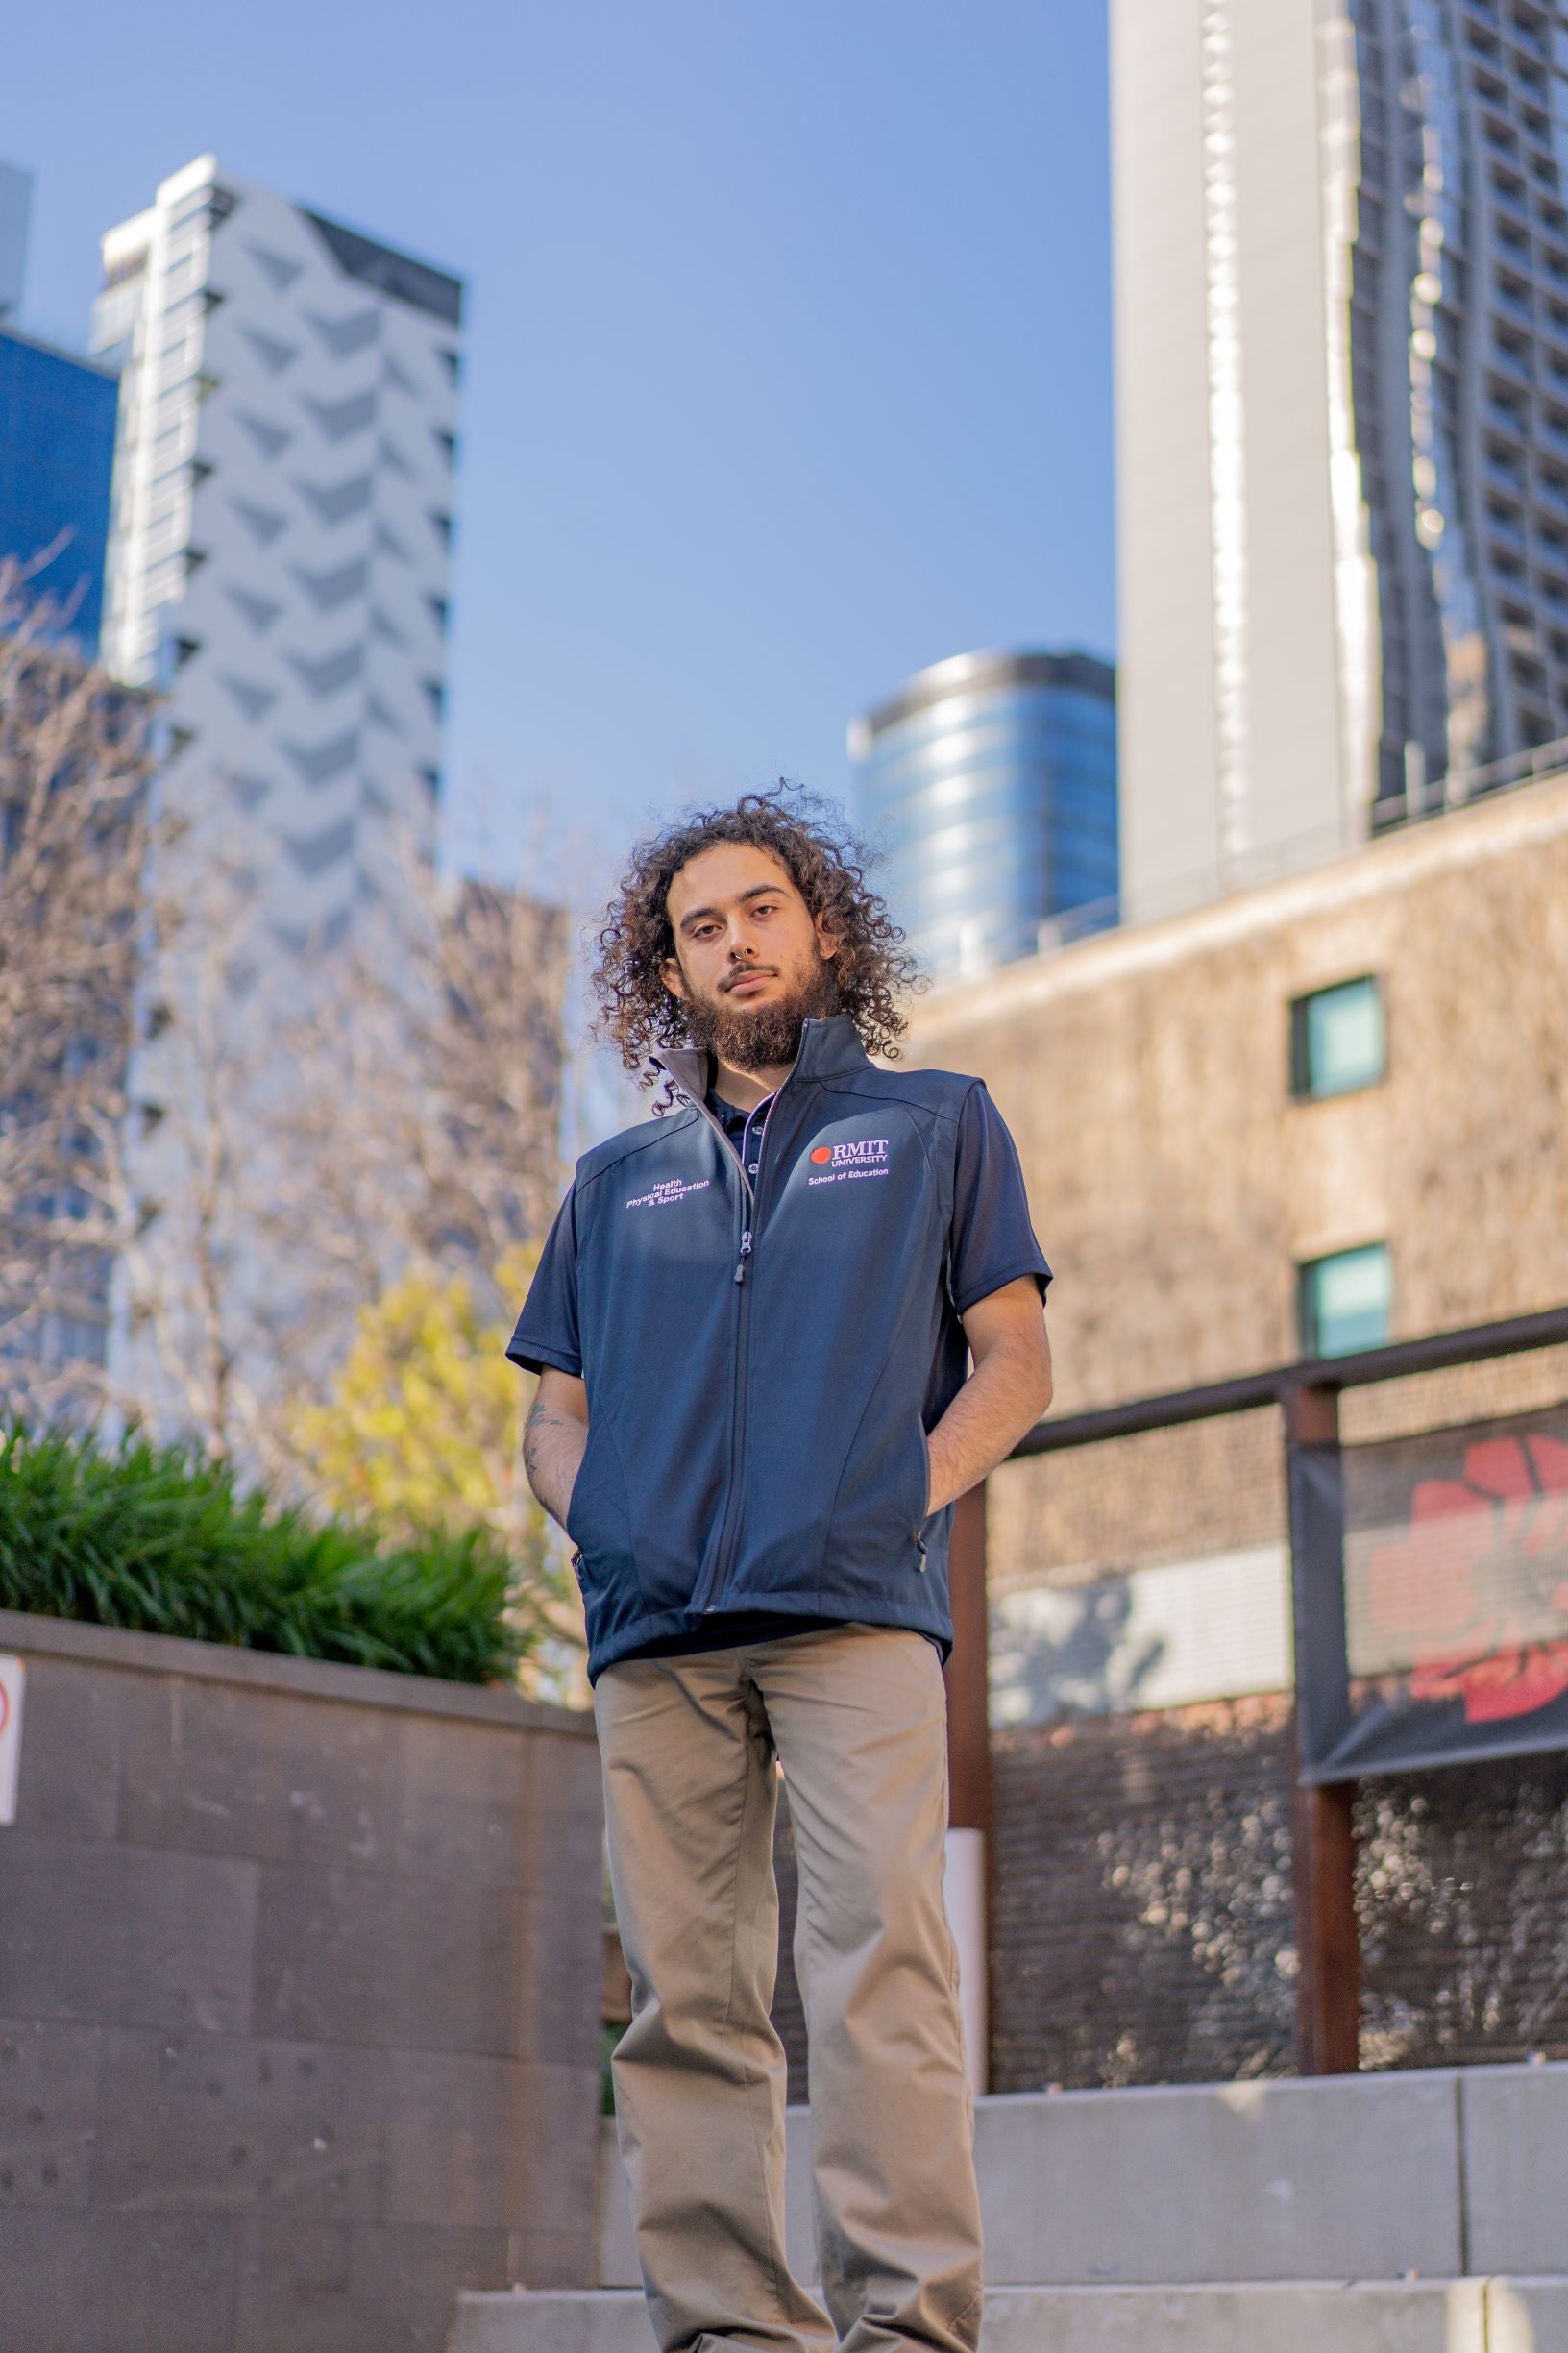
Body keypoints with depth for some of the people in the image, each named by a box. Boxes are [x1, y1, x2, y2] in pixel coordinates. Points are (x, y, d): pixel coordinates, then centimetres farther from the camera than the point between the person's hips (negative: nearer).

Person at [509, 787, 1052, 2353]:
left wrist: (908, 1500, -7)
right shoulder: (616, 1182, 26)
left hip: (855, 1607, -3)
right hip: (655, 1632, 3)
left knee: (879, 1949, -16)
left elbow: (1013, 1363, 10)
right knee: (683, 1991, -2)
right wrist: (598, 1517, 0)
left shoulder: (933, 1124, 18)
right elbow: (555, 1415, 22)